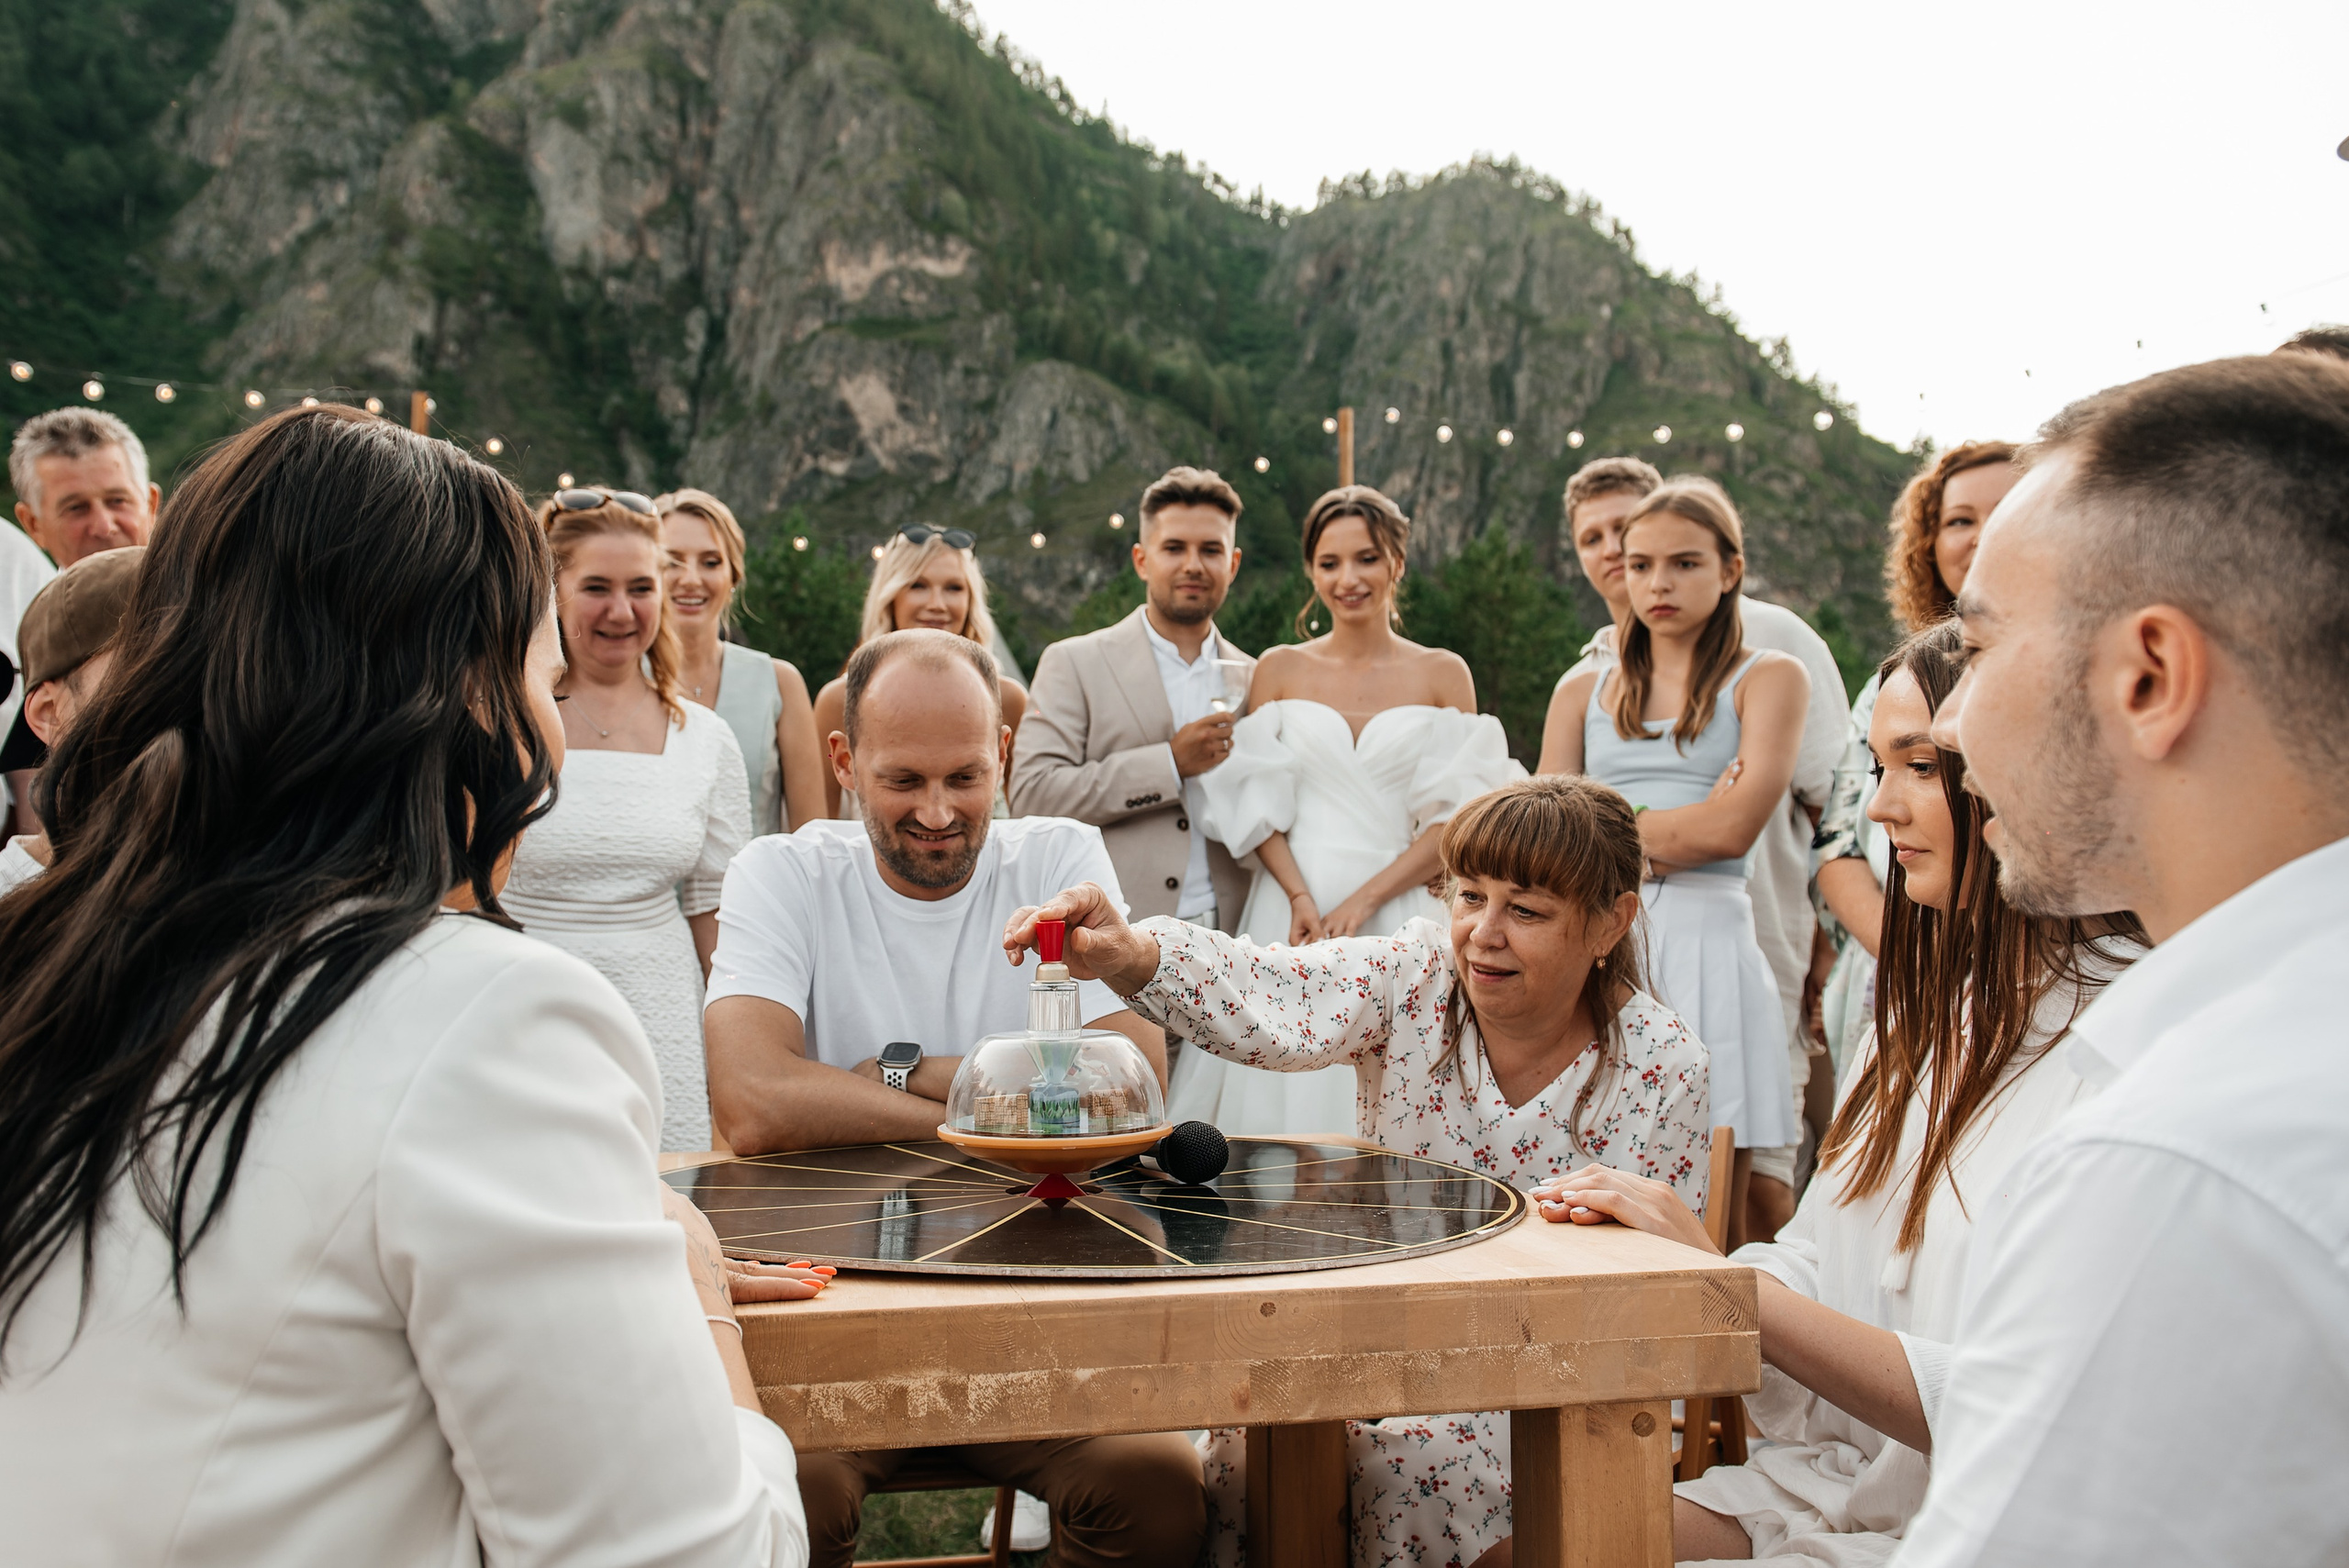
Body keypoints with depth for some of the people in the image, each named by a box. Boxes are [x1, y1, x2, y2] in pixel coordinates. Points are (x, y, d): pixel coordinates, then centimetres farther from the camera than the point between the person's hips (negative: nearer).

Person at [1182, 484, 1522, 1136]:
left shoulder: (1443, 673, 6)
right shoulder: (1278, 669, 9)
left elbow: (1456, 818, -1)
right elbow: (1256, 804, 4)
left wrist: (1364, 900, -11)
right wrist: (1301, 897, -11)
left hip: (1400, 914, -1)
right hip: (1290, 906, 1)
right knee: (1288, 1090, -1)